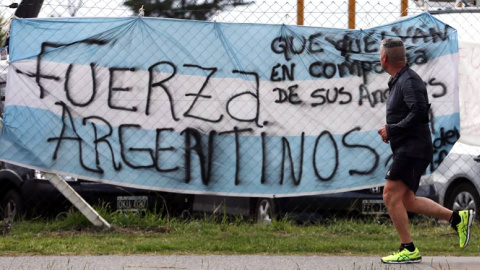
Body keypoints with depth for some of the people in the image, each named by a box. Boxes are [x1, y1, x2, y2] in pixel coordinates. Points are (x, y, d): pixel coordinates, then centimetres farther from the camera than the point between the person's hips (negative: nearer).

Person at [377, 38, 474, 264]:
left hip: (413, 149, -10)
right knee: (407, 202, 10)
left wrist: (391, 129, -17)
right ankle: (457, 218, 11)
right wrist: (389, 131, 11)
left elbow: (419, 113, -25)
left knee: (391, 196, -12)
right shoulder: (398, 81, 18)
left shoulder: (409, 81, -14)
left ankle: (408, 250, -9)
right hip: (406, 150, 10)